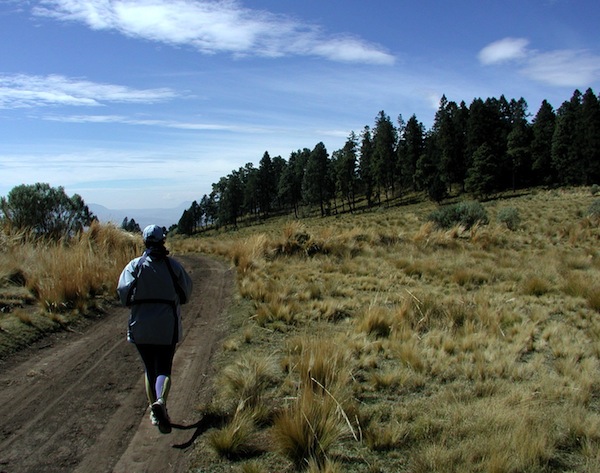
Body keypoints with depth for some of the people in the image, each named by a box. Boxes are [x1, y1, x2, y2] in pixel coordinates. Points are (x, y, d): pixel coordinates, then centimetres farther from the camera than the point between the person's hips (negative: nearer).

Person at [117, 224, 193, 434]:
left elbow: (123, 288, -12)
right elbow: (187, 289, 1)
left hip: (140, 327, 1)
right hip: (167, 326, -1)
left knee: (149, 369, 16)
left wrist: (131, 303, 8)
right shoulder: (172, 265, -2)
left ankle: (154, 411, 21)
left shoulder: (135, 265, -3)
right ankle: (160, 402, -24)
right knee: (163, 369, 3)